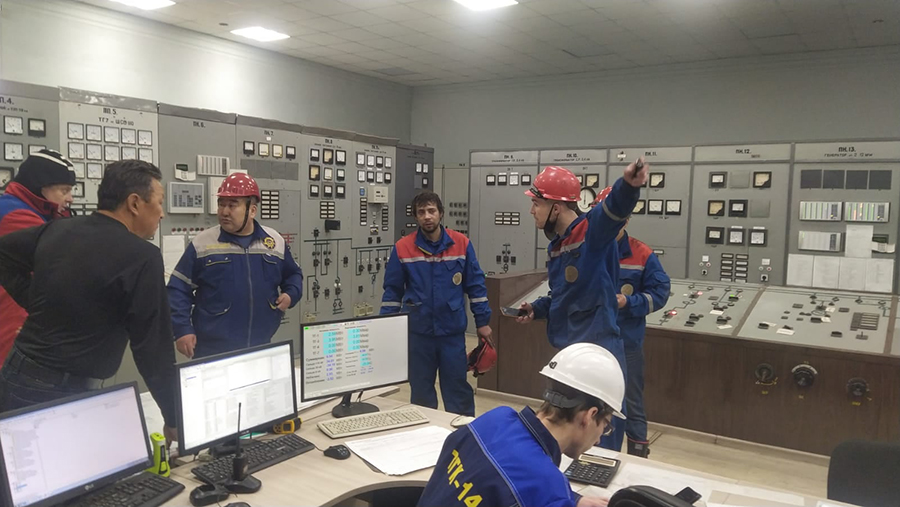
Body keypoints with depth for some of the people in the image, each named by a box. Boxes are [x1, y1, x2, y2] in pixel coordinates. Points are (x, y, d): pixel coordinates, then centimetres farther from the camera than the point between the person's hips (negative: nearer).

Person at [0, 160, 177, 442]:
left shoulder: (57, 230, 4)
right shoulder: (141, 256, -19)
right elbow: (153, 347, -18)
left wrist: (36, 303, 16)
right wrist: (174, 419, -10)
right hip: (62, 393, -7)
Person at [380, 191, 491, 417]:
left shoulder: (462, 244, -4)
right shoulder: (402, 248, -5)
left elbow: (476, 285, 3)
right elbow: (392, 291, 3)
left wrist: (482, 322, 4)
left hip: (453, 331, 0)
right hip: (417, 333, 1)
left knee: (458, 390, 8)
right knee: (421, 392, 13)